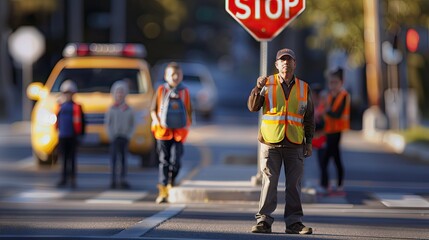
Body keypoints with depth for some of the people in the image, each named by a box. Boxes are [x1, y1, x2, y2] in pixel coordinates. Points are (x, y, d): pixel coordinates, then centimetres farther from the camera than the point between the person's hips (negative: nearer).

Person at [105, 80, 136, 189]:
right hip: (115, 138, -2)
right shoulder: (112, 109, 0)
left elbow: (132, 124, 7)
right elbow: (107, 124, 1)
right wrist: (112, 135, -8)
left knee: (124, 159, 5)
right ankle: (113, 179, 0)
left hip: (125, 137, 2)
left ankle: (123, 180, 8)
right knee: (114, 158, -2)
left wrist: (128, 135, -4)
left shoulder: (129, 110, 4)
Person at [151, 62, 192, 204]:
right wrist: (157, 122, -10)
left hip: (179, 132, 1)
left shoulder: (184, 92, 8)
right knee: (164, 161, 0)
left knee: (175, 161, -6)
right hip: (163, 132, -1)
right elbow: (153, 110, 6)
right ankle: (163, 191, 0)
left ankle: (171, 183, 20)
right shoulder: (161, 91, 5)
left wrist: (187, 126, 1)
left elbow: (189, 112, 13)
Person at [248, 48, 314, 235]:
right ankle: (263, 221, -2)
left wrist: (309, 142, 9)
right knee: (269, 182, -4)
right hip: (270, 142, -2)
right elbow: (252, 107, -1)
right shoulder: (268, 84, 6)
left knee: (294, 184, 1)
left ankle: (294, 222, 5)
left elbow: (309, 118, 15)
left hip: (294, 144, 2)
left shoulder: (303, 88, 12)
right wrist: (258, 88, -16)